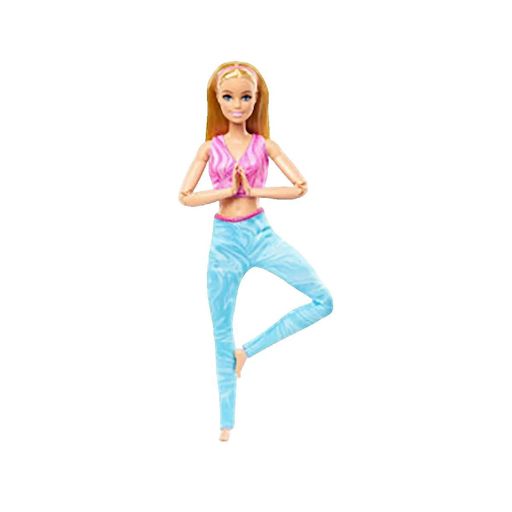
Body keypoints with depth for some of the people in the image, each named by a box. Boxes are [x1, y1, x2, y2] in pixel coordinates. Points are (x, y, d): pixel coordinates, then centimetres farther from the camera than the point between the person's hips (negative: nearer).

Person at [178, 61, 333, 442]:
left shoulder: (264, 145, 3)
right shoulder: (210, 147, 3)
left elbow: (301, 187, -4)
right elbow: (185, 196, -2)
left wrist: (253, 190, -12)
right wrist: (229, 190, -13)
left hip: (261, 233, 1)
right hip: (225, 238, 0)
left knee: (323, 301, -10)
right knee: (222, 330, 6)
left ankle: (248, 350, 3)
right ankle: (227, 422, 18)